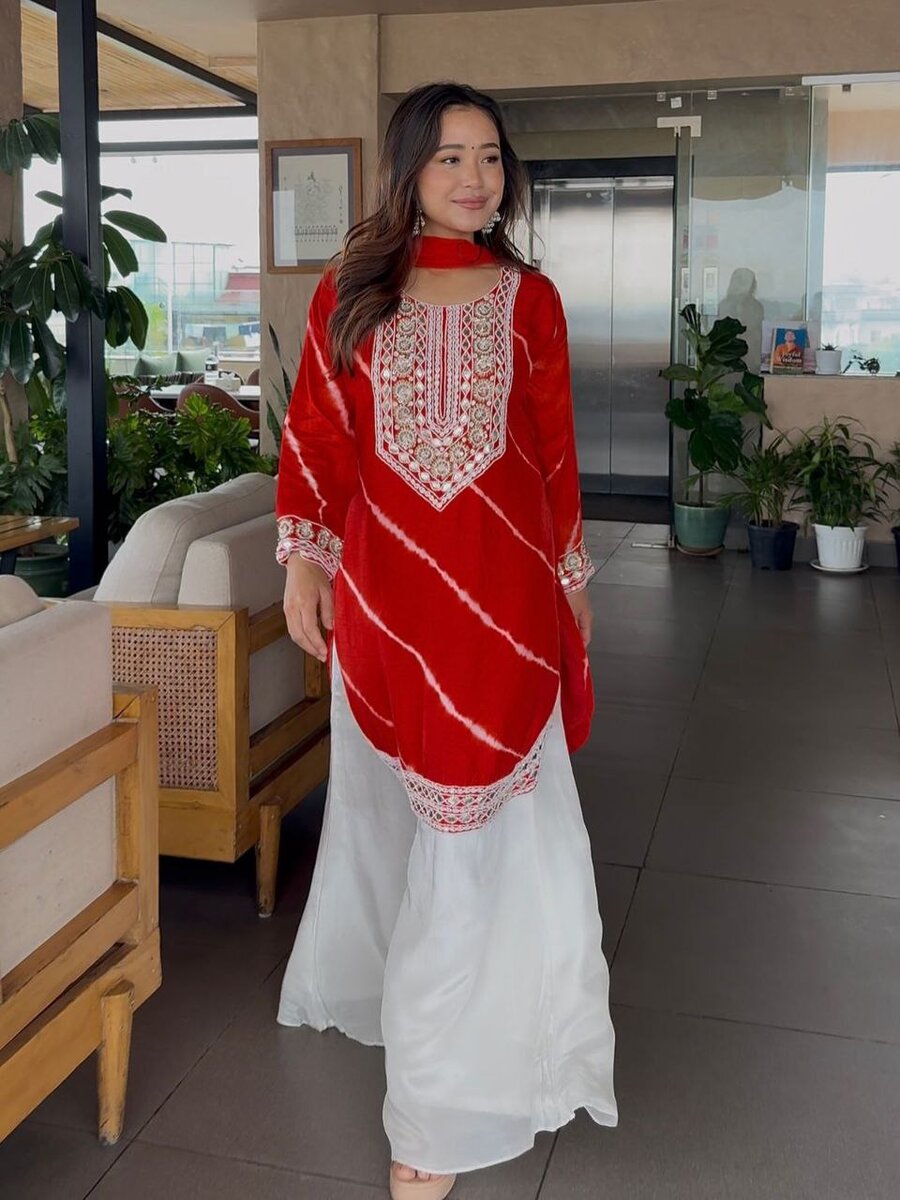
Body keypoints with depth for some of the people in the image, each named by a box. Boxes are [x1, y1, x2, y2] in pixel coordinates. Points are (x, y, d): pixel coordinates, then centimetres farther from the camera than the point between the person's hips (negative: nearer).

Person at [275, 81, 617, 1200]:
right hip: (382, 587, 1)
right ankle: (374, 980, 42)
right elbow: (316, 435, 6)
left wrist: (571, 579, 11)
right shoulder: (350, 291, 5)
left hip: (502, 587, 0)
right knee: (389, 791, 15)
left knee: (482, 808, 0)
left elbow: (556, 450, 9)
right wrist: (303, 561, 1)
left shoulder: (530, 298, 5)